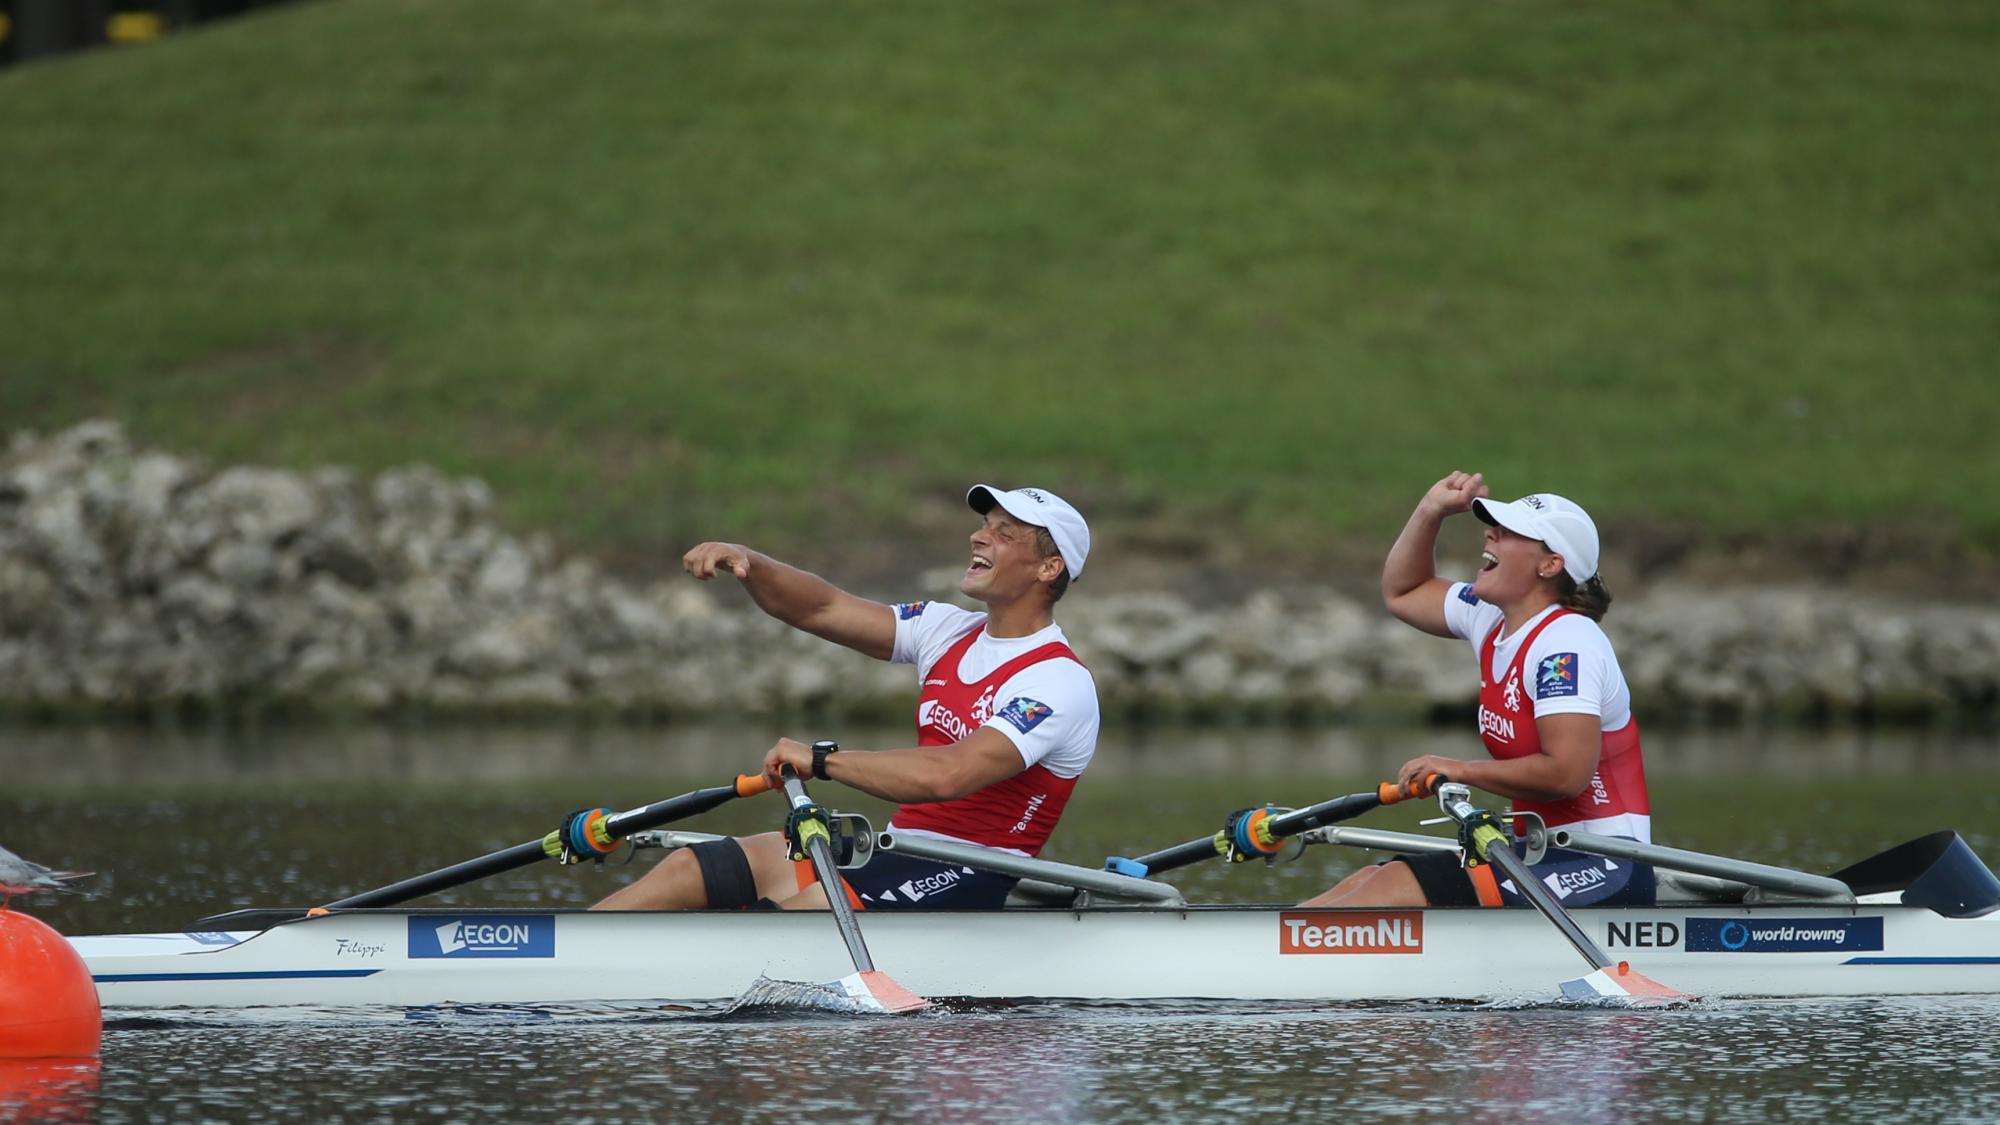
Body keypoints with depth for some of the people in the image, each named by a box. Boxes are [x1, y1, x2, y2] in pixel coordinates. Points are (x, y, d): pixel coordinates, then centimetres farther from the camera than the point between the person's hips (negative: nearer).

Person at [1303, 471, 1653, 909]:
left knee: (1394, 890, -21)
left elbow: (1567, 772, -25)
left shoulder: (1563, 645, -16)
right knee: (1363, 885, -3)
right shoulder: (1491, 618, 12)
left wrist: (1460, 771, -14)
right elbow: (1402, 593, 31)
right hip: (1542, 853, 10)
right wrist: (1430, 511, 15)